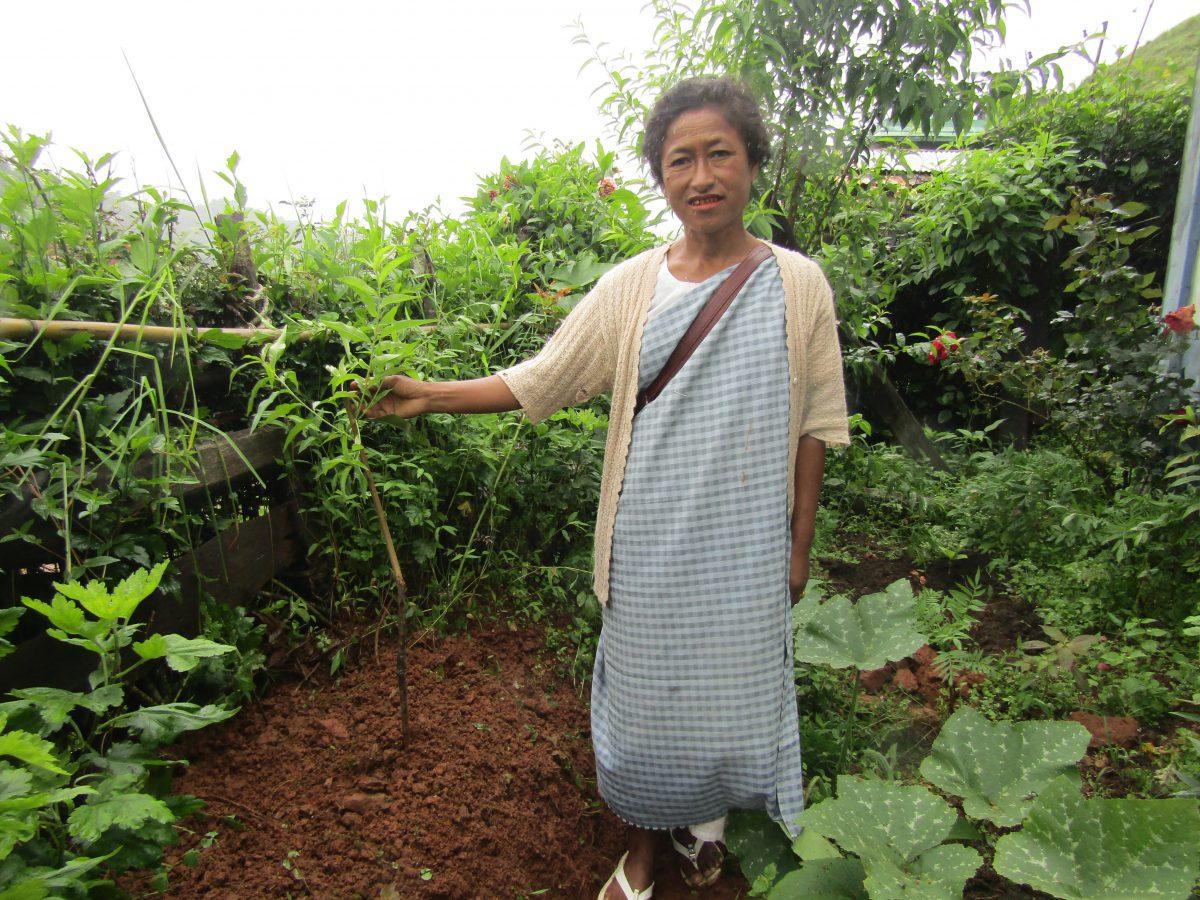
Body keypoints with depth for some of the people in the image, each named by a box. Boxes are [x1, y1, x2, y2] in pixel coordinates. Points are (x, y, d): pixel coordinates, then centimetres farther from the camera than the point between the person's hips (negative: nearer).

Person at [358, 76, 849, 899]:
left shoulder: (796, 285, -4)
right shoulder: (630, 287, -2)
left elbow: (813, 428, -1)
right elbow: (537, 382, 0)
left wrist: (798, 544, 0)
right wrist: (428, 395, -7)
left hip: (744, 547, 0)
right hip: (649, 545, 1)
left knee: (731, 683, 15)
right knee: (645, 684, 14)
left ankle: (704, 812, 49)